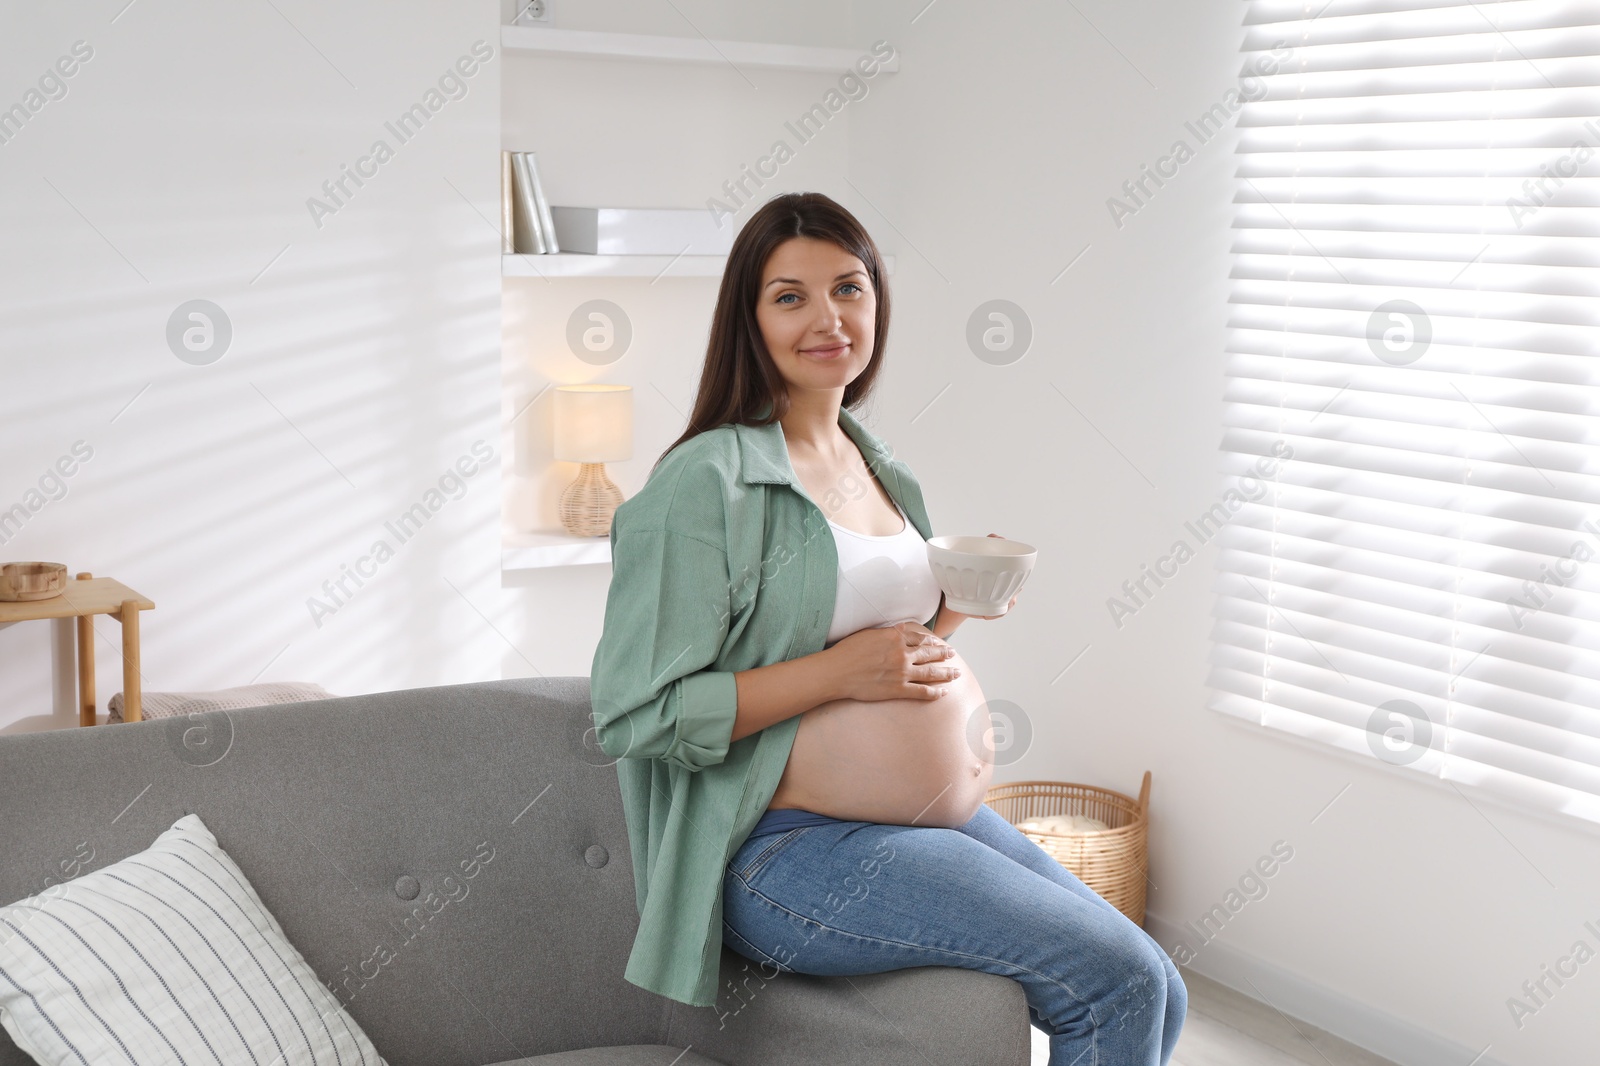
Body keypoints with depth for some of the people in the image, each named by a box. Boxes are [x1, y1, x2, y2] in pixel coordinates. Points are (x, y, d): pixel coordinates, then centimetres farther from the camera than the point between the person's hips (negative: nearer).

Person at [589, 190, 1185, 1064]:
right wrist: (837, 670, -20)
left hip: (920, 808, 8)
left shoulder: (884, 471, 13)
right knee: (1117, 976, -16)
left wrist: (949, 614, 2)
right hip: (781, 848, -8)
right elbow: (632, 714, -17)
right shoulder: (705, 481, -13)